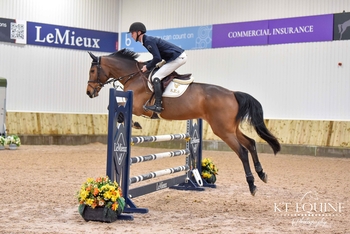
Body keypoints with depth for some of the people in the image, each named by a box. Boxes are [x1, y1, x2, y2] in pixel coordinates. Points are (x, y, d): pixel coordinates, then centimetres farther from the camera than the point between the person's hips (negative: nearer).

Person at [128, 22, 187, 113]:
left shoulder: (148, 41, -14)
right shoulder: (147, 40, 16)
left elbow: (157, 58, -20)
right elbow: (158, 57, 21)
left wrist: (147, 67, -7)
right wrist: (146, 64, 13)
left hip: (178, 58, -11)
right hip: (178, 57, 11)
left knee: (156, 78, -13)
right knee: (158, 75, 25)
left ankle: (158, 105, -19)